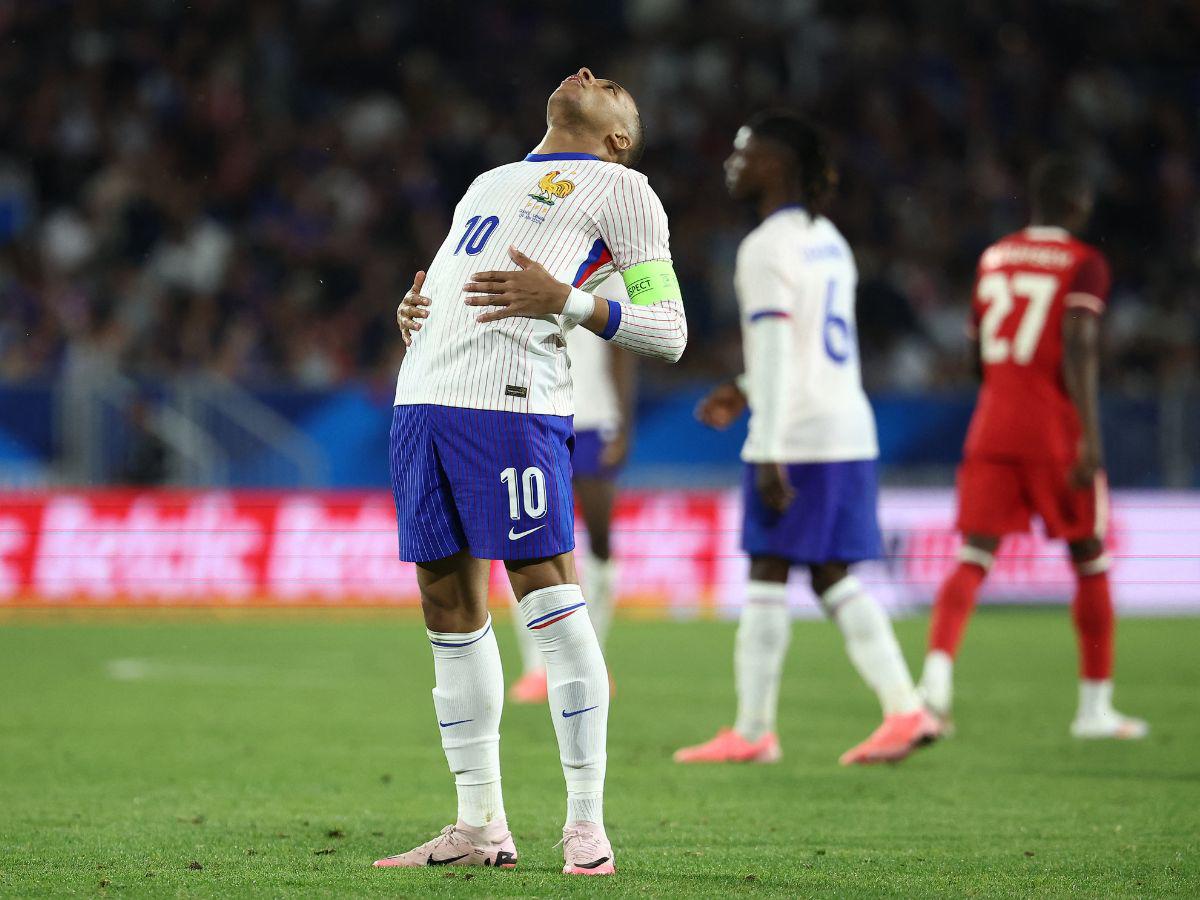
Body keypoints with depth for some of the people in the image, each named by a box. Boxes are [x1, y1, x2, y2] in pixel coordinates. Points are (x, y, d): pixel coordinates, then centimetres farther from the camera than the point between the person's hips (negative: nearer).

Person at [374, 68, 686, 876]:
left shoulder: (618, 190, 8)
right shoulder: (489, 183, 29)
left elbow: (669, 332, 0)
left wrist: (564, 300, -12)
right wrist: (413, 315, 11)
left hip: (511, 406, -7)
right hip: (423, 398, 7)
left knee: (550, 599, -10)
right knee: (450, 606, 6)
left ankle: (587, 824, -6)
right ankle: (480, 826, 11)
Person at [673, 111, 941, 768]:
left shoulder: (767, 248, -11)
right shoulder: (828, 241, 17)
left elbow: (776, 352, -18)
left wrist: (769, 455, -21)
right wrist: (743, 391, 32)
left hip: (796, 436, -8)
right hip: (850, 427, 8)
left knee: (768, 574, -2)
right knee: (833, 578, 10)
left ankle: (753, 729, 1)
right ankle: (905, 709, 1)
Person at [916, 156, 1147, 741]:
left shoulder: (993, 259, 13)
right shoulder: (1084, 265, -4)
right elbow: (1079, 348, -16)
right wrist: (1090, 440, -19)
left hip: (992, 427, 4)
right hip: (1055, 429, -4)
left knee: (974, 558, -2)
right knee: (1090, 562, 10)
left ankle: (937, 672, -27)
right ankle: (1095, 706, 15)